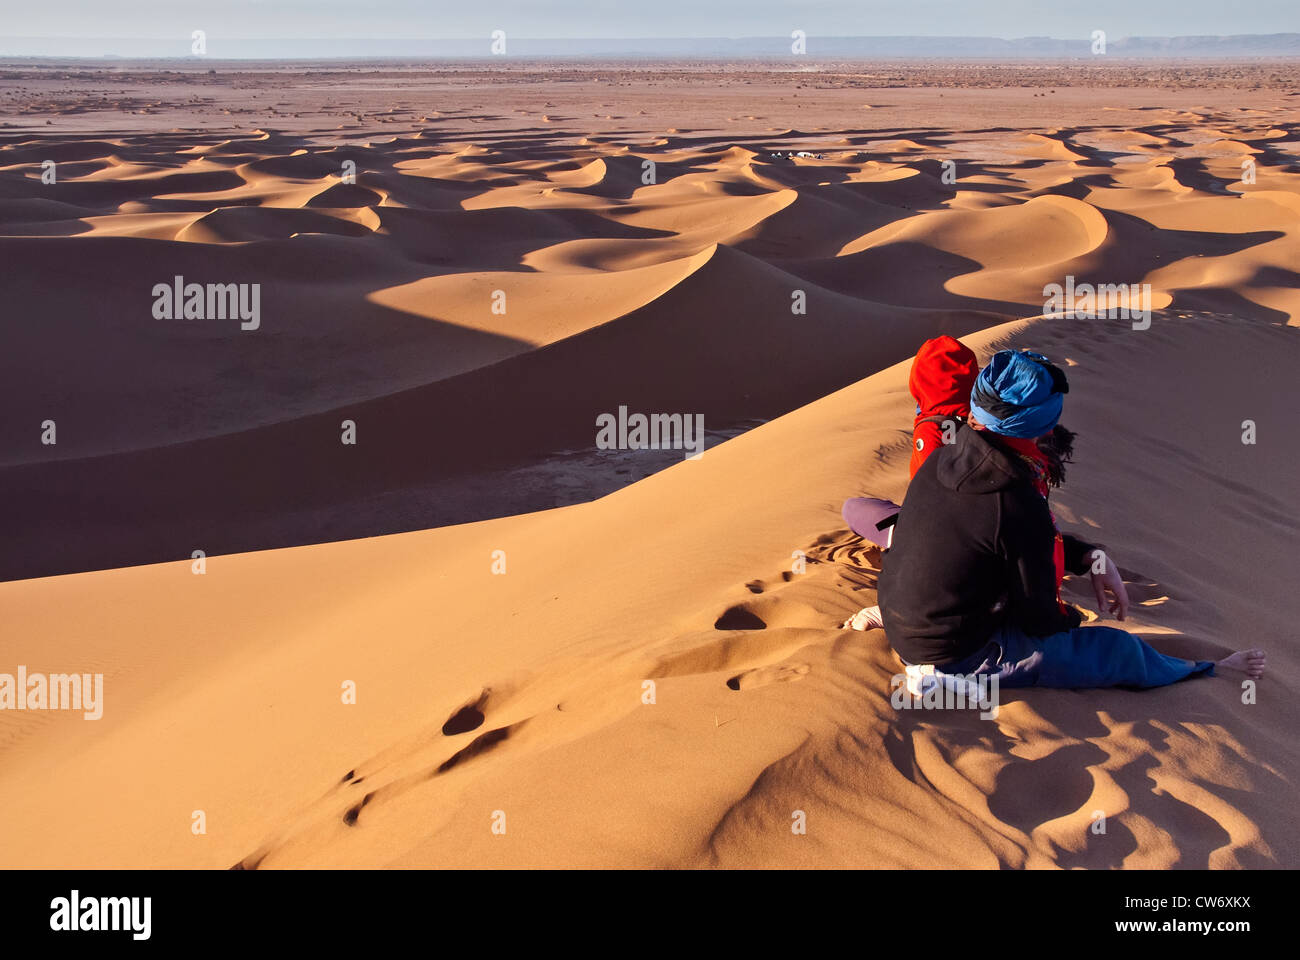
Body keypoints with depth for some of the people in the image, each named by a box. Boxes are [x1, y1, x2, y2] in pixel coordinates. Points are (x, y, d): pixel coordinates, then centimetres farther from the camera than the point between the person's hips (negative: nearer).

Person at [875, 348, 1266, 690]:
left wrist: (1091, 557, 5)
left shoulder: (940, 459, -5)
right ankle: (1209, 670, 29)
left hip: (899, 626, 7)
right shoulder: (1017, 506, -28)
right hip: (953, 659, -7)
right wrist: (1073, 619, 7)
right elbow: (1040, 621, -15)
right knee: (1118, 648, 5)